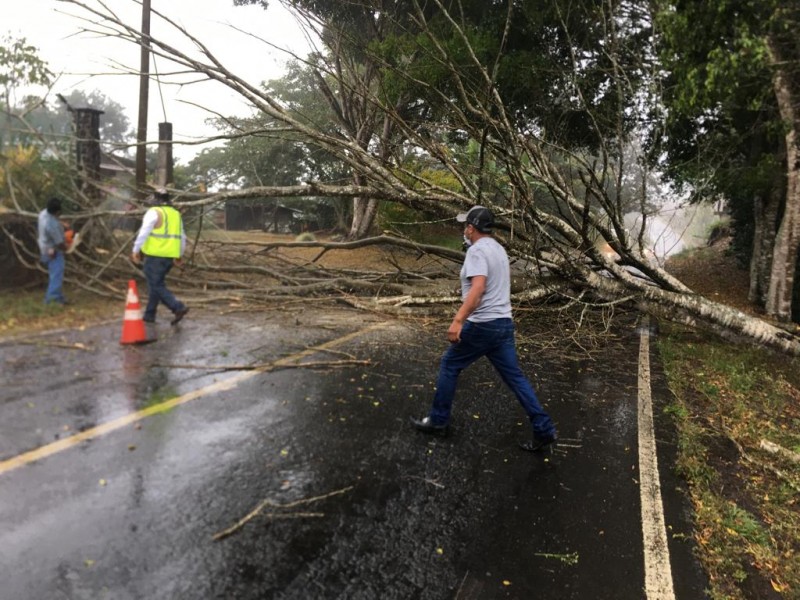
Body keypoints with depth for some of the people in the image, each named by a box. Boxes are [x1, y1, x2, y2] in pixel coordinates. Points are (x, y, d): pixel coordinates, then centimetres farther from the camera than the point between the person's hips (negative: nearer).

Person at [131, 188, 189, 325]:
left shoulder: (154, 212, -7)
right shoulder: (176, 214, 14)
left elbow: (143, 233, -15)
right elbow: (182, 238, 18)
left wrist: (136, 250, -11)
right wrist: (179, 255, 26)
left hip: (155, 256, -7)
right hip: (170, 256, 7)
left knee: (156, 286, -2)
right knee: (156, 284, 16)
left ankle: (178, 307, -15)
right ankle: (149, 315, 20)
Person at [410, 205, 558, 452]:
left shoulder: (477, 250, -13)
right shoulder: (498, 248, 17)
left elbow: (478, 288, -27)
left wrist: (457, 320, -34)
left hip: (482, 325, -8)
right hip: (504, 322, 9)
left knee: (449, 366, 8)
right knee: (515, 376, 9)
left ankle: (438, 421, 18)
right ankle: (544, 430, 7)